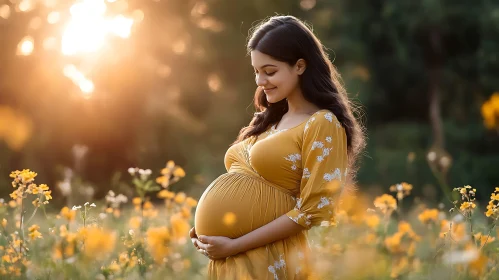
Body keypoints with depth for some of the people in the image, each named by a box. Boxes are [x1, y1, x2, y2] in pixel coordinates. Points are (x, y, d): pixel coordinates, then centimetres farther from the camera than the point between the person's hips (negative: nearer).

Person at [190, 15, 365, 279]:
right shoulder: (268, 119, 14)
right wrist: (203, 228, 1)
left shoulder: (322, 124, -9)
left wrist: (235, 246, -16)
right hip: (222, 258, 7)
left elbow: (312, 211, -15)